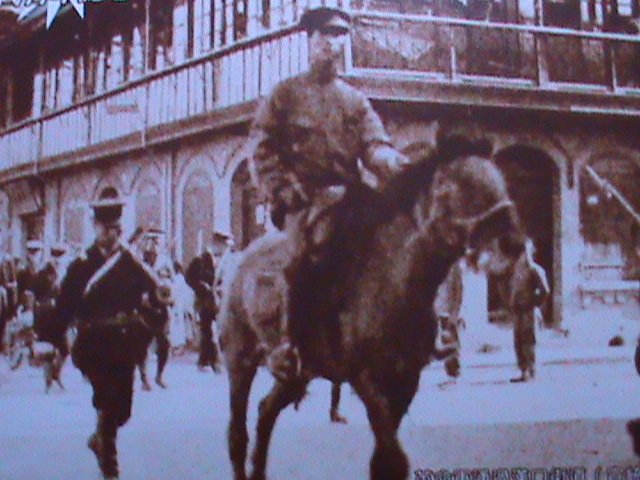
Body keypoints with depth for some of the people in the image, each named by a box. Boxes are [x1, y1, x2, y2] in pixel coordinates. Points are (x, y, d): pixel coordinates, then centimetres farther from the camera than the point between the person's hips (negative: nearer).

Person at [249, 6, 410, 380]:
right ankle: (286, 343, -31)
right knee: (311, 241, -34)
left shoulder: (356, 100, 21)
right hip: (303, 197, -4)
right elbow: (262, 149, 5)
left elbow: (376, 146, 6)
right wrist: (286, 193, -10)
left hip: (349, 196, 4)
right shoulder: (287, 93, 13)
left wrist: (399, 168, -17)